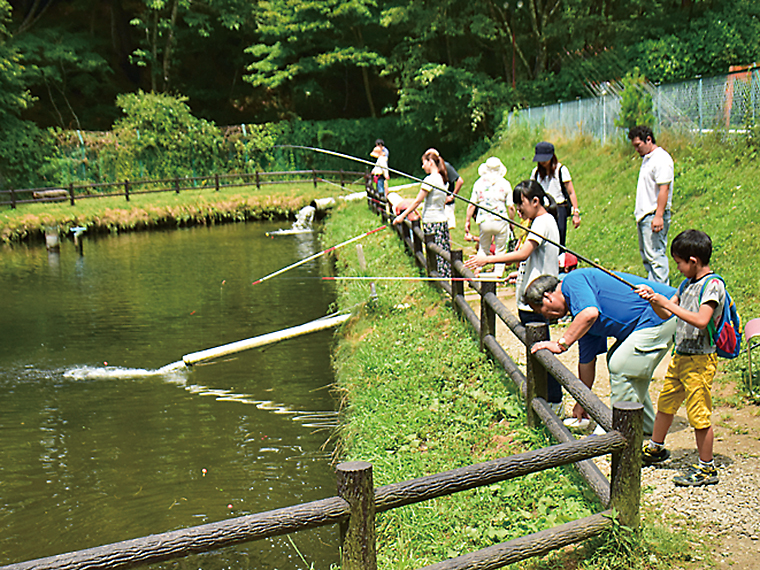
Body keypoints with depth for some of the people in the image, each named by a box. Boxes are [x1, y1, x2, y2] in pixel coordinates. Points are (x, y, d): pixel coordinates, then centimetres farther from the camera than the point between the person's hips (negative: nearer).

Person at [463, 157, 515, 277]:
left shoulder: (479, 183, 4)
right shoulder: (505, 183, 1)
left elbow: (471, 205, 2)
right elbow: (511, 207, 0)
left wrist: (467, 221, 10)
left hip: (484, 221, 2)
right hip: (501, 221, -1)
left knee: (483, 249, 17)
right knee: (500, 250, 9)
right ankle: (498, 275, 7)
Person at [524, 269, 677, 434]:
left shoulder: (573, 280, -11)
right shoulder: (581, 319, 17)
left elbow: (590, 313, -30)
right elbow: (586, 360, 22)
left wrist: (561, 344, -21)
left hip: (661, 315, -11)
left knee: (620, 367, -10)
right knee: (615, 361, 20)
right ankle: (644, 426, 30)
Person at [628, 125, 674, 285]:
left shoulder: (661, 159, -14)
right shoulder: (647, 158, 18)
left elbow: (664, 189, -20)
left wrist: (658, 216, -25)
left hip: (654, 216, -10)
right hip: (644, 215, 11)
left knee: (655, 255, -11)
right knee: (646, 255, 13)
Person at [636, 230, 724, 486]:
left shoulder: (712, 285, -16)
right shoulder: (688, 283, 11)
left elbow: (701, 320, -29)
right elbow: (666, 313, 15)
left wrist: (669, 304, -24)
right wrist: (653, 299, -4)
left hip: (700, 360, -9)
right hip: (680, 356, 9)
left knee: (699, 415, -2)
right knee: (666, 403, 21)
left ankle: (707, 468, 11)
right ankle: (655, 449, 39)